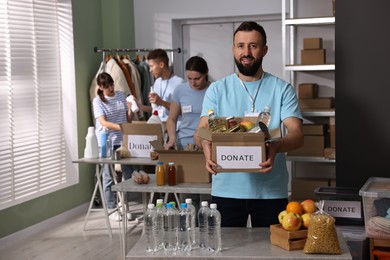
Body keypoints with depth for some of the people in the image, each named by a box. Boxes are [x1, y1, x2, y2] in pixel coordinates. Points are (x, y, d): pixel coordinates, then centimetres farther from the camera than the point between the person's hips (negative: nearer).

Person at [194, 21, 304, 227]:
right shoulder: (217, 89, 7)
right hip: (226, 189, 1)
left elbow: (297, 134, -7)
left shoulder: (282, 89, 3)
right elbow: (201, 130, -2)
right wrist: (206, 146, -26)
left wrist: (276, 147, -29)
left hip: (271, 190, 0)